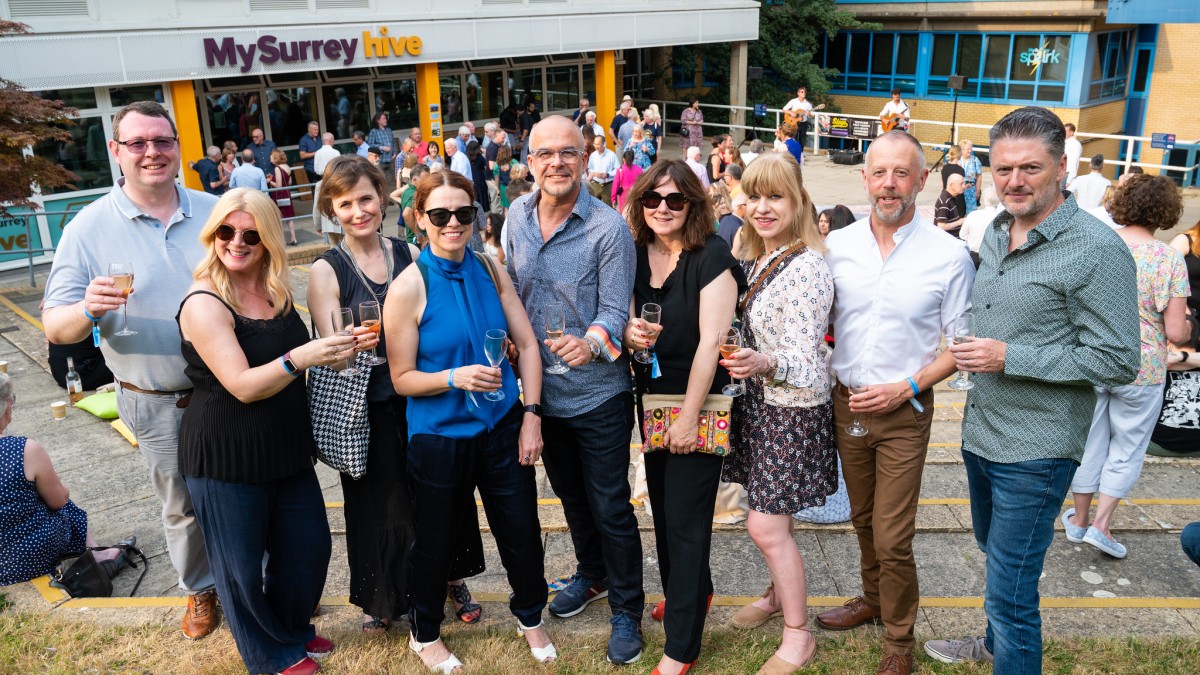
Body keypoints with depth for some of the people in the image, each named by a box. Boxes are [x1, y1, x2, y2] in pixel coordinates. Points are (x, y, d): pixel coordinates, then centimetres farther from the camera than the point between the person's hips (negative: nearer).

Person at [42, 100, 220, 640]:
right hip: (159, 406, -1)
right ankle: (199, 589, 39)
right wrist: (88, 311, -31)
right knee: (182, 506, 16)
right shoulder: (90, 227, -7)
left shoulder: (213, 211, 0)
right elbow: (55, 327, -8)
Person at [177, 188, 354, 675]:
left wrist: (345, 349, 3)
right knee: (242, 563, 10)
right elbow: (243, 385, -24)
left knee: (309, 545, 17)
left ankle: (292, 629, 43)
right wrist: (300, 357, -37)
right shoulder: (204, 303, -18)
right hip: (225, 457, -7)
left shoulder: (276, 292, 3)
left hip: (286, 448, 7)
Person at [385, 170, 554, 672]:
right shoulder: (408, 287, -14)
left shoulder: (489, 270, -2)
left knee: (522, 531, 13)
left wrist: (531, 415, -4)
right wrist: (454, 377, -27)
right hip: (440, 437, -3)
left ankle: (530, 617, 42)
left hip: (503, 426, 3)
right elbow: (402, 378, -10)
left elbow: (527, 343, 1)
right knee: (436, 542, 14)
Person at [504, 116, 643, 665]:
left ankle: (627, 608, 26)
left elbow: (615, 312, -20)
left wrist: (589, 343, -39)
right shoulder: (518, 216, -1)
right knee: (571, 495, 24)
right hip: (542, 390, 6)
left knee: (610, 508, 6)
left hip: (597, 394, -5)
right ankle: (591, 575, 47)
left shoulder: (609, 229, -17)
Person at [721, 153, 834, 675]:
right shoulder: (754, 256, 5)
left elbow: (803, 359, -25)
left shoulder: (807, 268, -21)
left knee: (766, 527, -2)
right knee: (773, 519, 19)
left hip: (793, 410, -7)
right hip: (758, 402, 8)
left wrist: (762, 363, -43)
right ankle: (779, 594, 41)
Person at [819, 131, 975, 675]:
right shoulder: (837, 245, -1)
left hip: (904, 411, -3)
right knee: (863, 519, 20)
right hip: (846, 403, 4)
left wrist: (906, 388, -15)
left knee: (892, 537, -1)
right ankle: (873, 599, 43)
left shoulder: (949, 255, -10)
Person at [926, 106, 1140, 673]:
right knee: (993, 549, 28)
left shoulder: (1098, 251, -18)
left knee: (1010, 592, -2)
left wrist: (1009, 357, -23)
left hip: (1035, 451, -8)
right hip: (980, 434, 8)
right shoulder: (994, 233, 6)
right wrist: (972, 352, 4)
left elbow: (1118, 362, -20)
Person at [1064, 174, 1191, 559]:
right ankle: (1101, 525, 10)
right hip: (1141, 370, -3)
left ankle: (1079, 520, 28)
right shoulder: (1169, 259, -14)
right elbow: (1176, 332, -14)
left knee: (1089, 442, 17)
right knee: (1127, 448, 15)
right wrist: (1187, 329, 9)